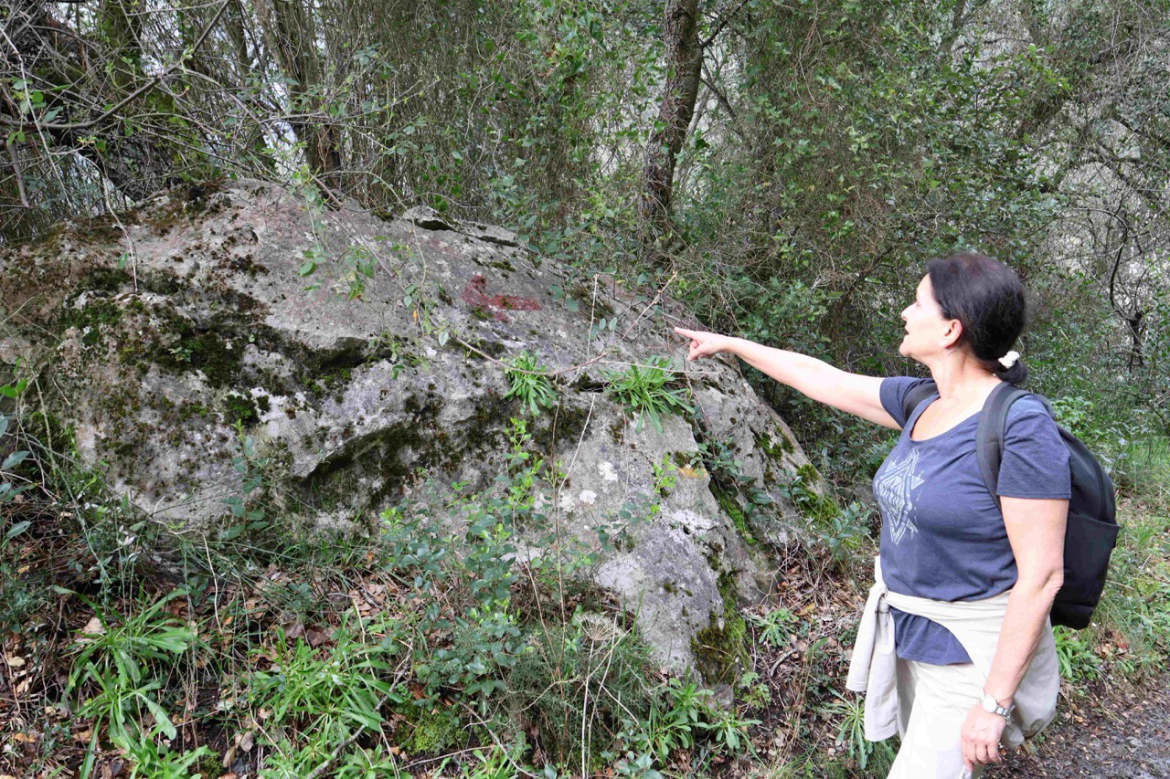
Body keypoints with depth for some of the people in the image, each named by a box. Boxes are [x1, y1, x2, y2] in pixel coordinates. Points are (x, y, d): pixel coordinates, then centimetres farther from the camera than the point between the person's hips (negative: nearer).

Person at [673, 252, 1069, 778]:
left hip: (973, 652, -7)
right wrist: (729, 344, 18)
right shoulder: (921, 403, 0)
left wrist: (993, 704, -20)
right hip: (907, 629, 7)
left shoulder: (1022, 427, -23)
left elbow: (1041, 575, -22)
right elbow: (820, 379, 11)